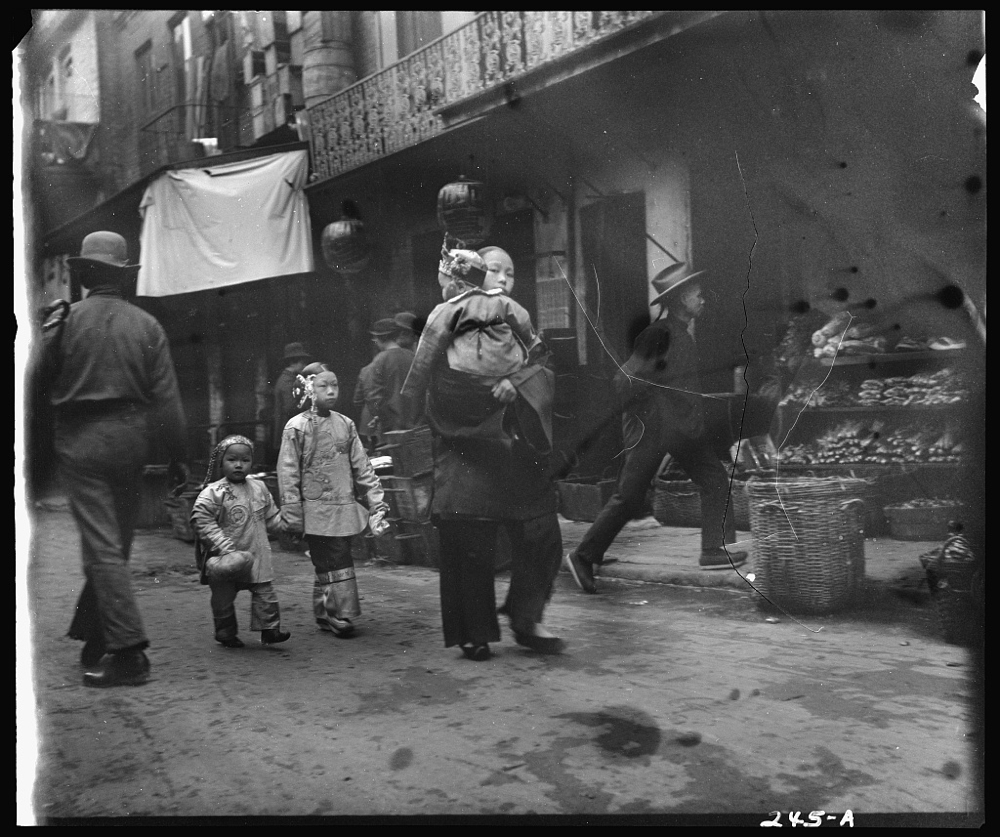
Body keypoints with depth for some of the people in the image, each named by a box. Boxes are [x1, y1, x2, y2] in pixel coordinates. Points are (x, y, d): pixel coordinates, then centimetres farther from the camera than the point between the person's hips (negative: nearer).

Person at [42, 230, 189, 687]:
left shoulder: (67, 320, -5)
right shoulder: (147, 325, 2)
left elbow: (43, 374, 5)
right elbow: (167, 397, -1)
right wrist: (177, 455, 4)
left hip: (81, 440, -3)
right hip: (131, 439, 3)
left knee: (102, 547, -4)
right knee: (116, 544, 15)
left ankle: (128, 652, -9)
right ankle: (94, 639, 28)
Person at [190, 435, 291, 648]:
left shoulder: (259, 488, 4)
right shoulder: (213, 493, -14)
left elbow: (271, 517, 19)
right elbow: (202, 522, -19)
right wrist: (225, 547, -23)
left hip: (256, 556, 4)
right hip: (224, 562, -3)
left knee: (265, 592, 3)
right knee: (223, 598, 10)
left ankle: (269, 630, 12)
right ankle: (226, 634, 27)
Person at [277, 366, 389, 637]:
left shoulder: (345, 425, 10)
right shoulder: (296, 427, -4)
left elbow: (362, 467, 11)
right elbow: (287, 473, -6)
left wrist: (376, 501, 6)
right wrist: (291, 513, -9)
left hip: (345, 508, 5)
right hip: (317, 511, -5)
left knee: (327, 566, 12)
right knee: (336, 566, -8)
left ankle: (324, 615, 24)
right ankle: (342, 617, 0)